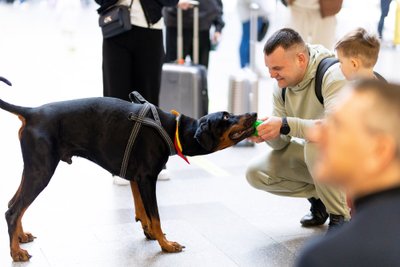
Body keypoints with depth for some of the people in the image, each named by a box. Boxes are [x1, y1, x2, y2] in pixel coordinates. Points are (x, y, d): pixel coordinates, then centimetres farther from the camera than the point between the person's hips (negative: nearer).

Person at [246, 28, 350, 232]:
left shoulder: (333, 73, -26)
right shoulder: (282, 86, -3)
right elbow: (282, 143, -1)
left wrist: (285, 125, -41)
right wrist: (266, 134, -25)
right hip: (312, 152, 7)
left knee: (316, 145, -39)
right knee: (256, 173, -7)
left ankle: (342, 217, -15)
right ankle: (318, 197, 10)